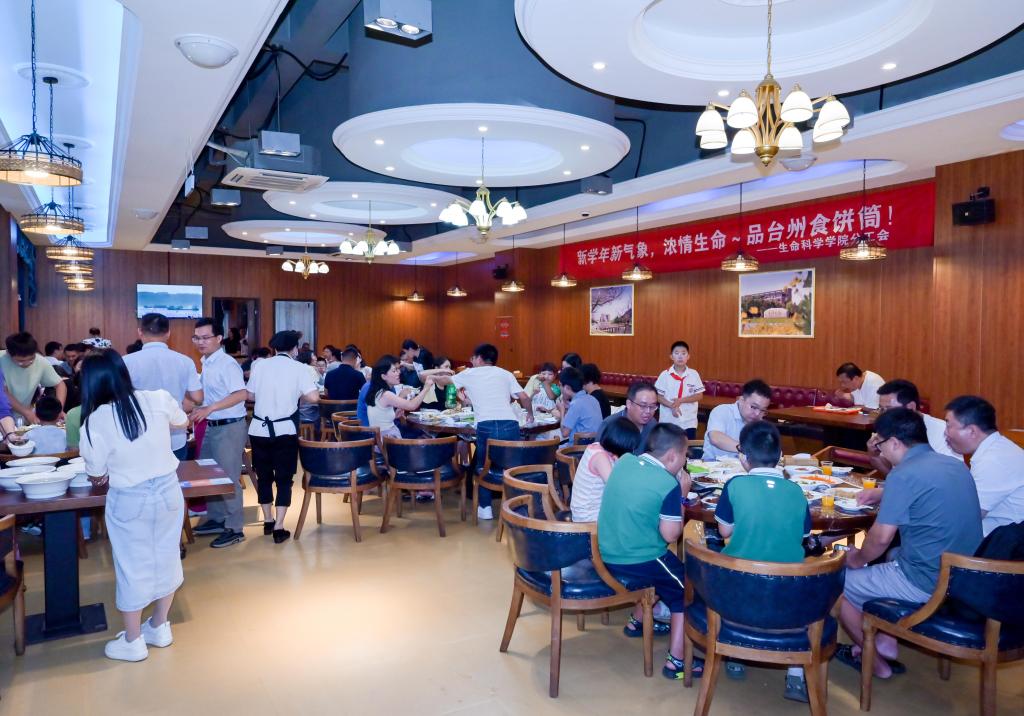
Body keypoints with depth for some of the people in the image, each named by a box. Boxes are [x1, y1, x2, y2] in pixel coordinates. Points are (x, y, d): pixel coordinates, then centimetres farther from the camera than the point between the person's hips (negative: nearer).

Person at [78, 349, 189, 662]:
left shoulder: (96, 420, -16)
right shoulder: (158, 399, -10)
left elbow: (97, 474, -5)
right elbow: (182, 422, 12)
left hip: (129, 500, -3)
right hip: (168, 490, 3)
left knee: (133, 567, 13)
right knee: (166, 557, 18)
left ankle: (133, 642, 29)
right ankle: (160, 627, 35)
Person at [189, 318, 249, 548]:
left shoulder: (227, 364, -18)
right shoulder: (205, 363, 10)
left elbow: (240, 394, -27)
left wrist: (210, 408, -31)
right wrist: (199, 409, 10)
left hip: (229, 427, -9)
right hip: (211, 426, 9)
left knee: (228, 478, -2)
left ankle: (234, 528, 9)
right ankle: (216, 519, 32)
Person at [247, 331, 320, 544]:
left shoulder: (260, 365, 4)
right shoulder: (299, 368, -3)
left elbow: (249, 395, 6)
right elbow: (313, 397, -13)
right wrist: (297, 397, 7)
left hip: (259, 429, 3)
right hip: (285, 430, -3)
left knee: (263, 476, 17)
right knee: (284, 478, 6)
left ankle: (268, 522, 29)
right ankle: (278, 528, 4)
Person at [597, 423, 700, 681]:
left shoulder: (624, 462, 0)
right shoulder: (669, 485, -20)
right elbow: (670, 535, -17)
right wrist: (681, 495, -7)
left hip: (606, 556, 7)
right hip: (637, 565, -7)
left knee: (664, 569, 31)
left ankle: (637, 621, 44)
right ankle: (676, 661, 11)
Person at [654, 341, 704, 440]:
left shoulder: (694, 374, -2)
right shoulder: (665, 375, -5)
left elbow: (699, 396, -2)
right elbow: (658, 396, -3)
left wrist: (681, 400, -15)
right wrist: (672, 406, -18)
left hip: (688, 422, 1)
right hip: (668, 422, -1)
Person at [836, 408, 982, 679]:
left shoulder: (903, 475, -19)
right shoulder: (955, 465, 6)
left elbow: (881, 538, -19)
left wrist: (857, 559, -1)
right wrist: (883, 495, 26)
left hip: (926, 583, -9)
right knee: (893, 555, 33)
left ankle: (875, 662, 23)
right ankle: (886, 642, 29)